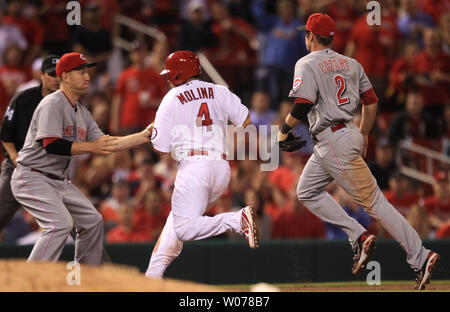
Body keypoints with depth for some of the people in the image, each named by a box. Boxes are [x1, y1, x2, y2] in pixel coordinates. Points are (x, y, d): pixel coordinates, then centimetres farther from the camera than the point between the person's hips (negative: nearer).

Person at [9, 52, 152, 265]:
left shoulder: (82, 112, 14)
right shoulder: (52, 104, -15)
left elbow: (105, 145, 12)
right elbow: (51, 145, -27)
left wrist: (143, 137, 5)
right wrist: (90, 147, -30)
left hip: (59, 182, 10)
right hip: (33, 178, -10)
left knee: (92, 221, 11)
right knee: (61, 223, -26)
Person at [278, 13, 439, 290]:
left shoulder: (308, 64, -9)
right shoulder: (350, 63, 13)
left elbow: (303, 105, -20)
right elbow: (371, 101, 13)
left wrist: (285, 128, -4)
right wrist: (364, 136, 24)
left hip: (334, 140, -8)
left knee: (372, 199, -8)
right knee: (307, 191, 17)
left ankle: (421, 257, -11)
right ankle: (358, 236, 7)